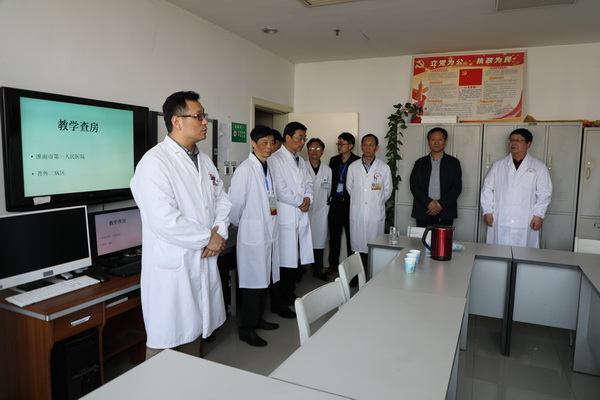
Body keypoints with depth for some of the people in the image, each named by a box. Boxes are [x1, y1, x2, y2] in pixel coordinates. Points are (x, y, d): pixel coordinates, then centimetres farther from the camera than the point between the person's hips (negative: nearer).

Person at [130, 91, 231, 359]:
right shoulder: (154, 162, -16)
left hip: (204, 261, 7)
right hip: (172, 268, -7)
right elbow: (165, 221, -24)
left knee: (194, 334, 21)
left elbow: (221, 199, 15)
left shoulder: (204, 160, 11)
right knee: (166, 343, 7)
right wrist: (208, 238, -14)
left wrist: (220, 231, -4)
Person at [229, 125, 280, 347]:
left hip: (269, 232, 8)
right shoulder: (245, 169, -17)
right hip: (253, 234, -7)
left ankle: (258, 319, 34)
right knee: (253, 283, 2)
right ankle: (246, 329, 18)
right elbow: (235, 203, -14)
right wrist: (239, 223, 0)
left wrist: (273, 208, 8)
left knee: (264, 280, 17)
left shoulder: (268, 168, 8)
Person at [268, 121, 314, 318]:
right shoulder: (276, 159, -9)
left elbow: (308, 182, 18)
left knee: (293, 258, 12)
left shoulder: (300, 160, 18)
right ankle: (277, 303, 8)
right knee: (283, 260, -3)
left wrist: (308, 198, -2)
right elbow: (279, 189, -16)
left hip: (301, 216, 8)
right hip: (285, 216, -8)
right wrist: (300, 202, -7)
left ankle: (289, 295, 27)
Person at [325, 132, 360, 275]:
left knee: (351, 235, 6)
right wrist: (329, 196, 6)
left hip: (350, 203, -4)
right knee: (334, 234, 9)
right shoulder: (334, 160, 9)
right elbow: (330, 180, 13)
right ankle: (333, 264, 21)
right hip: (335, 203, 4)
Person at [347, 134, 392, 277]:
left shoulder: (384, 168, 0)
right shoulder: (353, 167, 4)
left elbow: (387, 191, 10)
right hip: (357, 214, 1)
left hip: (376, 214, -1)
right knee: (358, 246, 5)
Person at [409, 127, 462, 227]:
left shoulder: (453, 162, 9)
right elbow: (414, 186, 2)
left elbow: (457, 187, 1)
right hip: (423, 213, 1)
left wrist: (441, 204, -10)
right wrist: (428, 203, -11)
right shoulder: (420, 163, 11)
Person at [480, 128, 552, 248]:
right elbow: (487, 189, 10)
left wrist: (538, 215, -4)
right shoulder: (498, 166, 12)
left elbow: (544, 193, 4)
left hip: (525, 224, -1)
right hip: (499, 223, 1)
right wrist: (487, 211, 3)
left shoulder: (539, 167, 7)